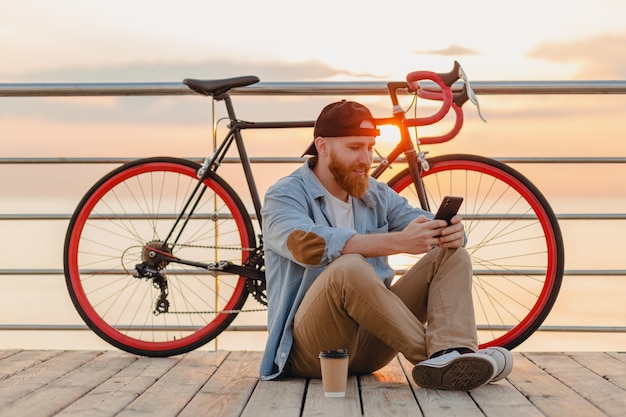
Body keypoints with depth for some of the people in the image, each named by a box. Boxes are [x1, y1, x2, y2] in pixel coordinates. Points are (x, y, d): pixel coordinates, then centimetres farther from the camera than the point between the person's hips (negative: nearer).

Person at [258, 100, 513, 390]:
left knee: (452, 256, -7)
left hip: (371, 345, 6)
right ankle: (432, 355, -24)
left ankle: (451, 355, -33)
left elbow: (428, 230, 4)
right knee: (348, 267, -35)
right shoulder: (284, 196, -4)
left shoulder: (378, 195, 16)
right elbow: (308, 245, -26)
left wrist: (452, 232, -22)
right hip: (311, 348, -6)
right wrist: (398, 241, -34)